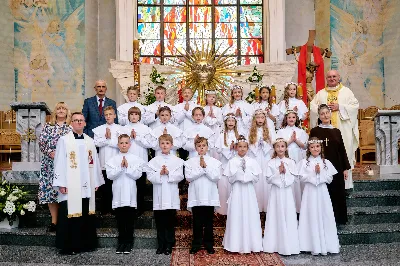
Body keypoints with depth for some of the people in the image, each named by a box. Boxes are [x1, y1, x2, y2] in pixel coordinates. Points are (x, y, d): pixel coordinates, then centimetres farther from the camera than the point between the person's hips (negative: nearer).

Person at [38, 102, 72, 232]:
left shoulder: (71, 128, 6)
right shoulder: (48, 126, 12)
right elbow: (42, 142, 5)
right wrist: (50, 152, -10)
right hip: (50, 163, 2)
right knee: (50, 189, 1)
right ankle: (54, 221, 9)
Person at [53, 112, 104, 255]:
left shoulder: (90, 141, 12)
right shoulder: (64, 140, -1)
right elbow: (59, 163, -5)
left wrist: (96, 182, 10)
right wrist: (60, 183, -10)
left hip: (87, 186, 4)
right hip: (70, 186, -4)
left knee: (86, 215, 8)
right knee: (70, 216, -2)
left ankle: (86, 243, 20)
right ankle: (68, 246, 8)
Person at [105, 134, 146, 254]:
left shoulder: (136, 159, 3)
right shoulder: (112, 159, 5)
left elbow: (137, 175, -5)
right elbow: (110, 175, -6)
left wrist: (128, 167, -15)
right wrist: (120, 167, -15)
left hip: (130, 192, -1)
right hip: (118, 193, 1)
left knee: (130, 218, 4)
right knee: (120, 219, 8)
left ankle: (129, 242, 14)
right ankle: (121, 241, 18)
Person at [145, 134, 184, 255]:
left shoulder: (177, 161, 2)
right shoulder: (154, 161, 3)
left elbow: (180, 176, -6)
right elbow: (150, 176, -5)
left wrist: (169, 173, -19)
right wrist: (160, 174, -20)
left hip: (171, 196, -1)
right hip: (159, 196, 1)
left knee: (170, 222, 6)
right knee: (159, 222, 8)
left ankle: (169, 245, 18)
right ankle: (161, 245, 21)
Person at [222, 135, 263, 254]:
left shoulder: (252, 161, 5)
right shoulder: (232, 161, 1)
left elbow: (257, 177, 1)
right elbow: (230, 179, -2)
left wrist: (247, 175, -13)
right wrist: (238, 174, -16)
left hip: (249, 192, 1)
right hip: (237, 191, -1)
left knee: (250, 216, 3)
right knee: (237, 216, -1)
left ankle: (250, 243, 13)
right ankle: (238, 244, 8)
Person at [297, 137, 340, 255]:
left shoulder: (326, 162, 6)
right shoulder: (304, 162, 0)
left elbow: (330, 179, 1)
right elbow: (302, 177, -7)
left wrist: (320, 173, -13)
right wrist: (314, 173, -15)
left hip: (322, 192, 2)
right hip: (310, 192, -2)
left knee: (324, 217, 4)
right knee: (312, 217, 1)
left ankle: (324, 245, 14)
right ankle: (314, 246, 8)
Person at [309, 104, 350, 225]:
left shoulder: (336, 131, 9)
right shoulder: (314, 131, 0)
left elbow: (342, 150, 9)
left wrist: (346, 168, 6)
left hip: (336, 167, 3)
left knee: (337, 193, 7)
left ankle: (338, 218, 20)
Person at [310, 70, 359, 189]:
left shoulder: (346, 91, 11)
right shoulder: (320, 93, 16)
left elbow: (355, 105, 2)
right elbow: (312, 107, 9)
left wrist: (339, 107, -9)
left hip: (343, 129, -1)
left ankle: (345, 183, 4)